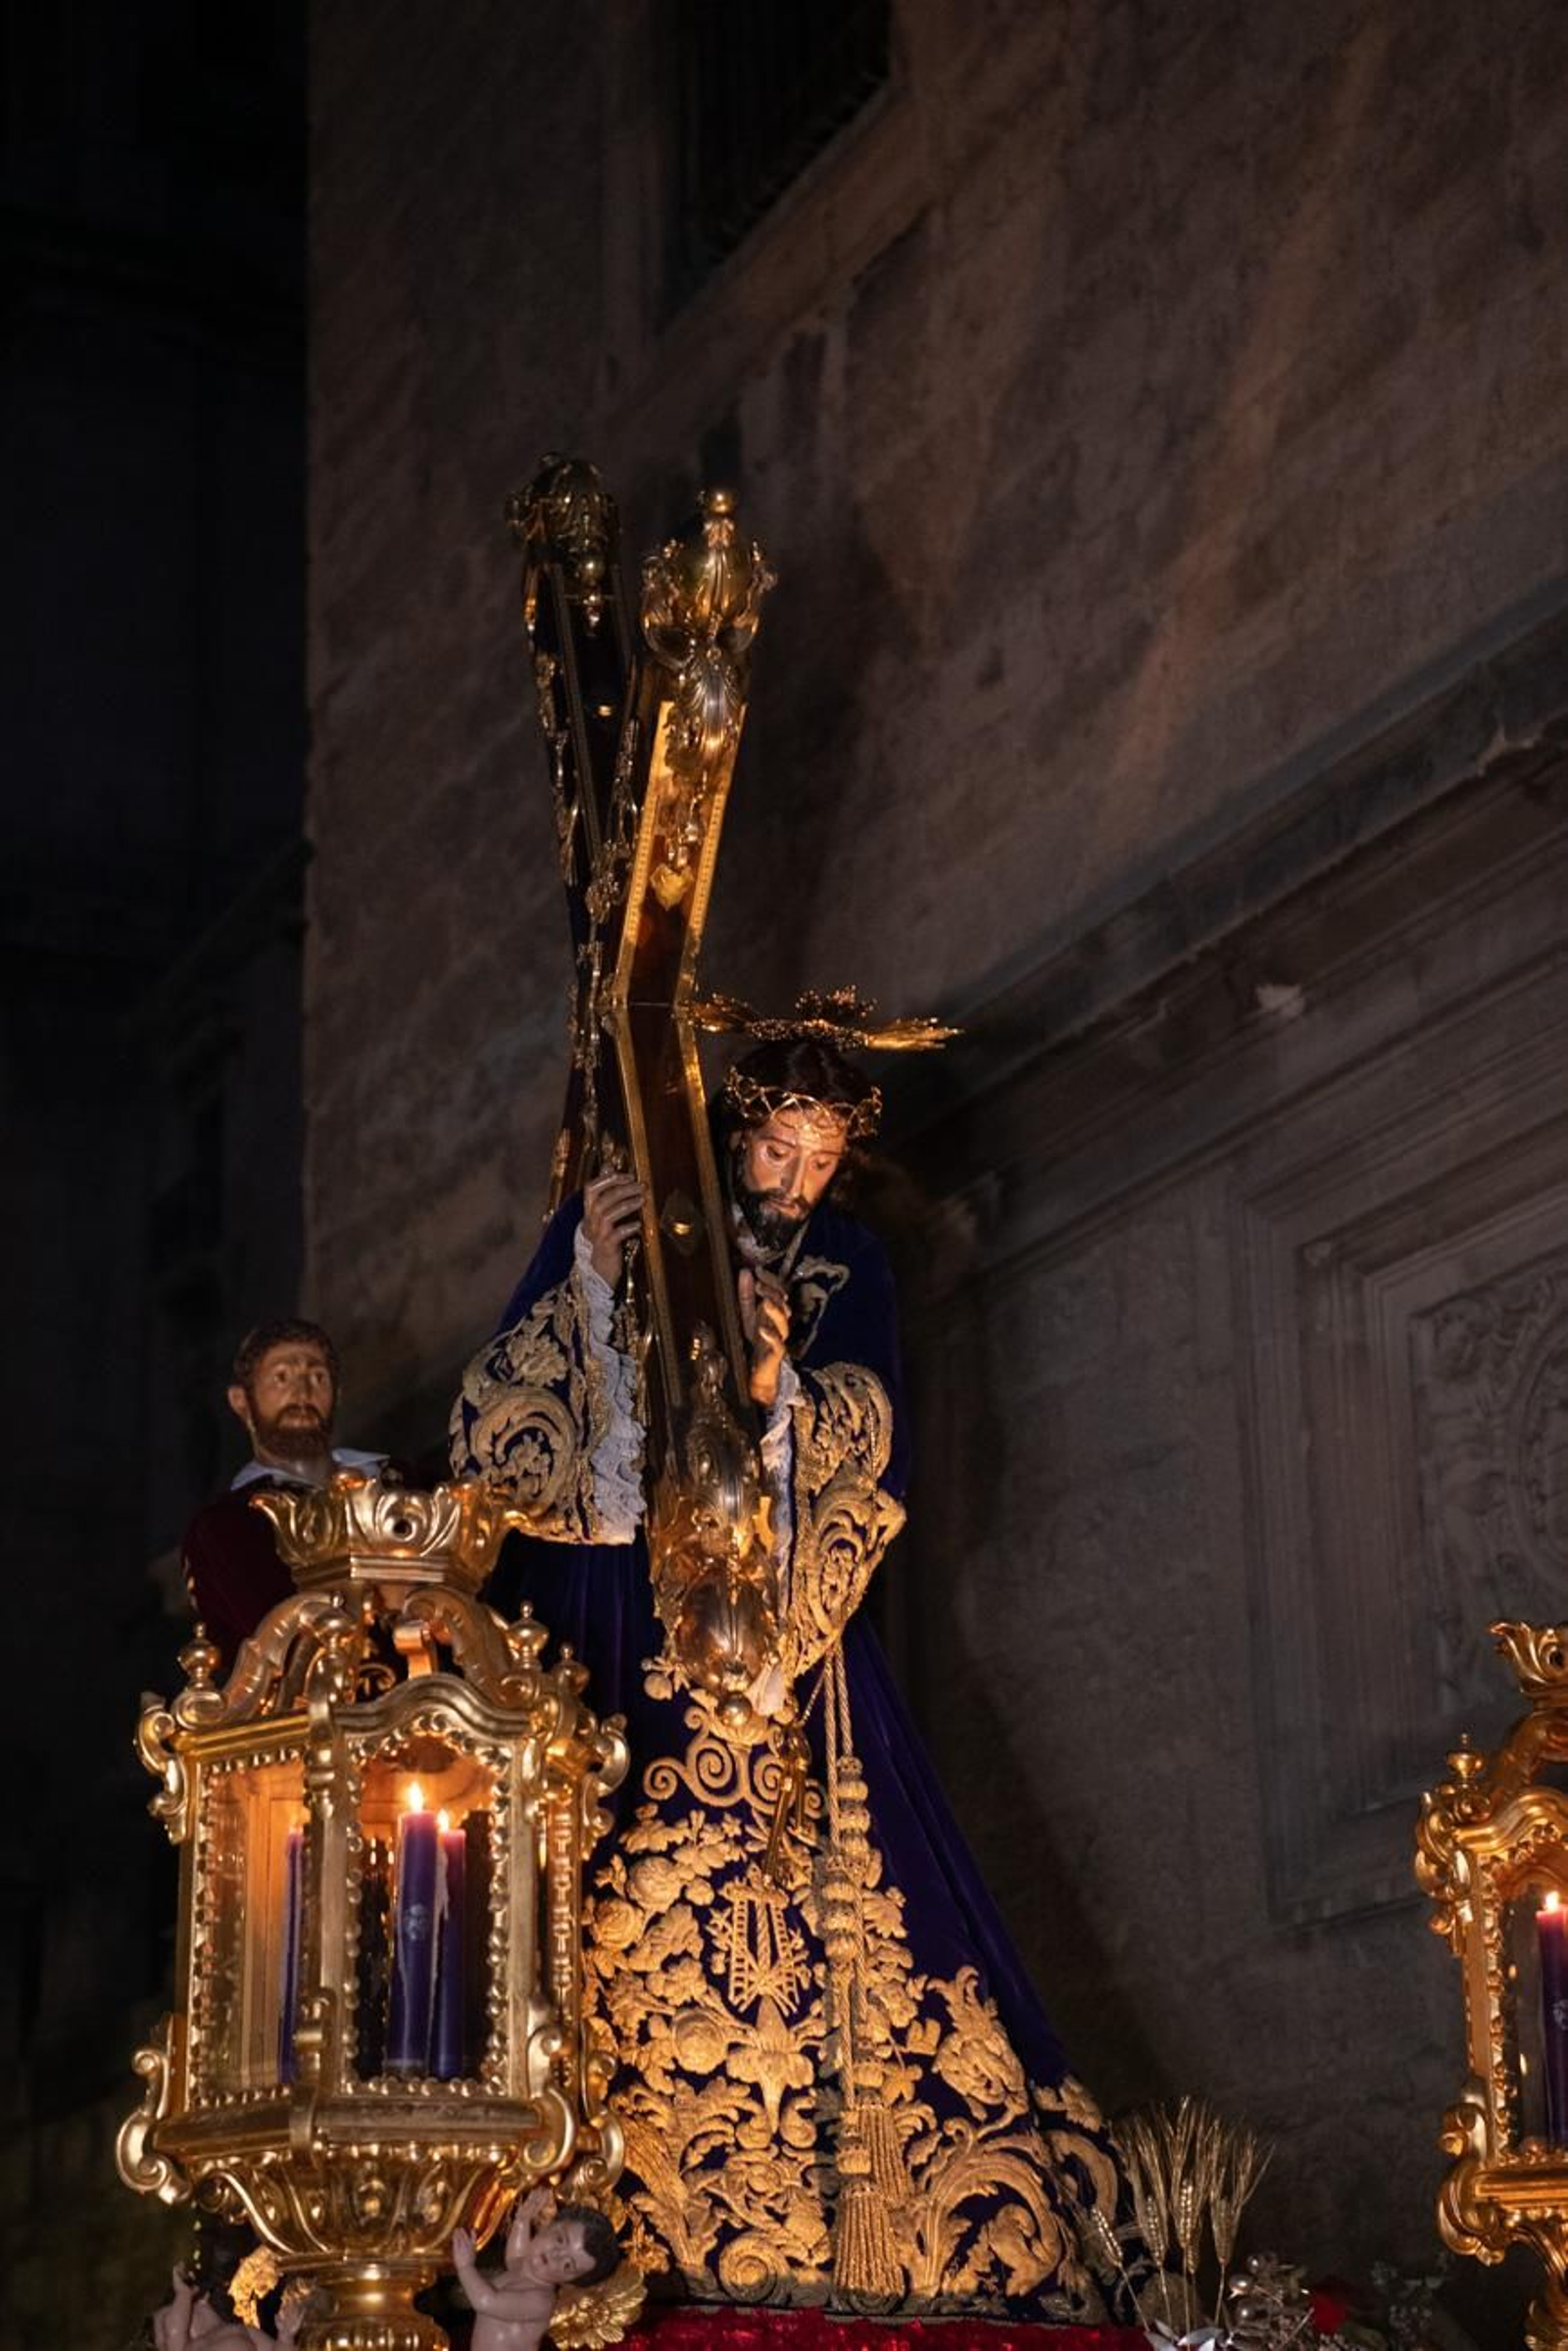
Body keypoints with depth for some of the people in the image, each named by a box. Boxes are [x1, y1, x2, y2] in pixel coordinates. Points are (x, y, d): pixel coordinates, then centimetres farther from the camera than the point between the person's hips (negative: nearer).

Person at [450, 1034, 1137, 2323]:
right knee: (614, 1913, -12)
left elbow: (873, 1439, -2)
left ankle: (844, 2217, -7)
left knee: (815, 1914, -9)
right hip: (612, 1622, -2)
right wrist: (590, 1284, -16)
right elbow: (502, 1421, -3)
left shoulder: (844, 1261, 12)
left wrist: (777, 1382, -20)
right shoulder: (610, 1223, 7)